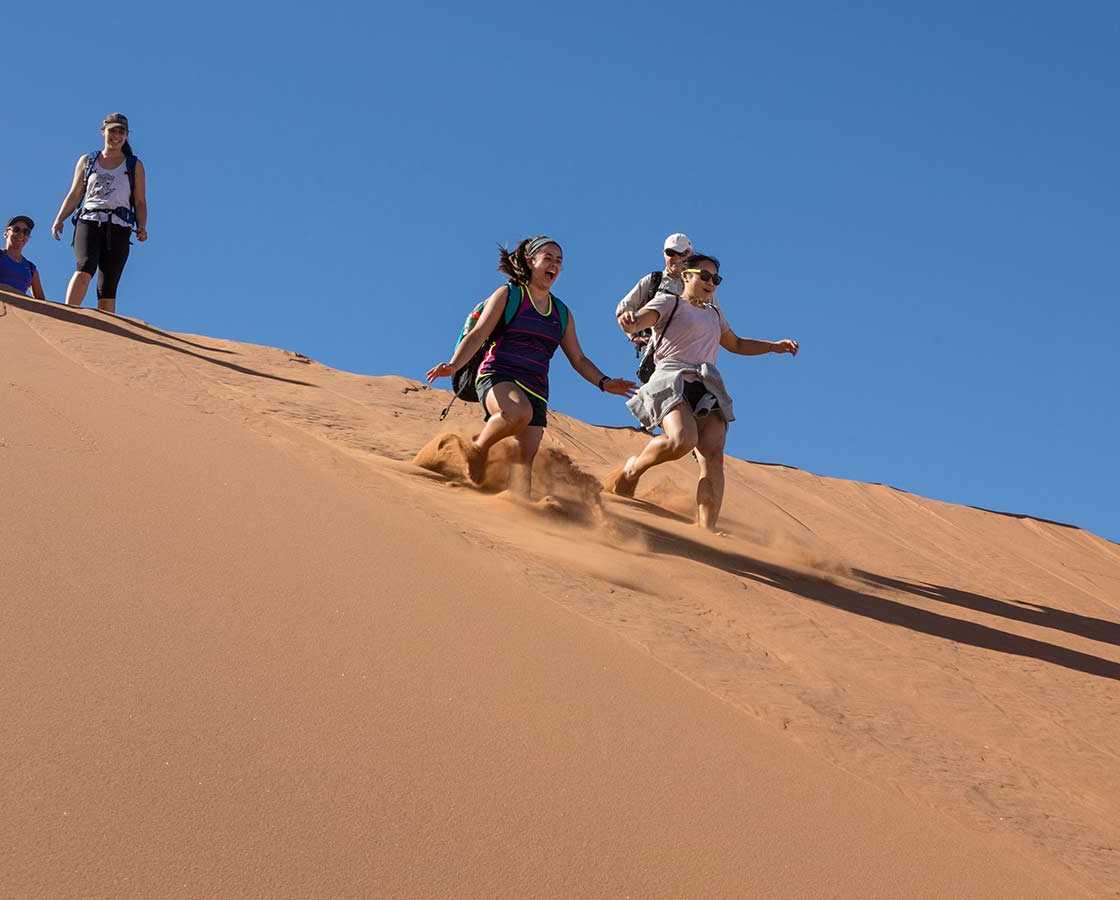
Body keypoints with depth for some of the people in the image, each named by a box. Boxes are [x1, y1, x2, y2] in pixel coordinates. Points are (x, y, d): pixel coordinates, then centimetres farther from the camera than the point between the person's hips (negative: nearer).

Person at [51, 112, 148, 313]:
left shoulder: (135, 166, 17)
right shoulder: (87, 161, 19)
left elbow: (140, 202, 13)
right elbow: (74, 195, 19)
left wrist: (141, 227, -4)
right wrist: (59, 219, 4)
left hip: (119, 226, 0)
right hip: (89, 221, 0)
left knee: (108, 285, -8)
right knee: (85, 267, -27)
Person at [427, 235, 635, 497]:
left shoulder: (562, 314, 20)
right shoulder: (508, 295, 6)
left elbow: (579, 360, 24)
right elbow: (478, 335, -3)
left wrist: (604, 382, 7)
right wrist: (454, 365, -20)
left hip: (535, 390, 5)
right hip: (498, 377, -5)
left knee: (526, 457, -10)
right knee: (520, 413, -37)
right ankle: (477, 448, -12)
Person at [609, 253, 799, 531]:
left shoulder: (714, 314, 31)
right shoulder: (669, 302, 10)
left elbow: (737, 344, 45)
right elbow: (640, 319, -10)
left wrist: (775, 346, 32)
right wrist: (630, 320, -36)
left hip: (707, 390, 6)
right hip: (672, 380, -6)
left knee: (713, 458, -16)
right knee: (682, 440, -33)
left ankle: (705, 532, -24)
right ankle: (632, 470, -4)